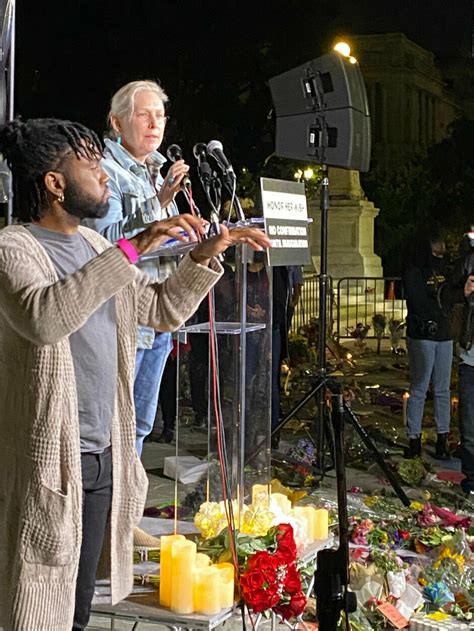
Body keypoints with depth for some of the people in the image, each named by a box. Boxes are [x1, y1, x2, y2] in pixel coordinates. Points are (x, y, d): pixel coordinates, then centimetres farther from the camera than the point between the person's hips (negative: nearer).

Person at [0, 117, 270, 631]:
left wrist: (205, 255, 8)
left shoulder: (94, 247, 14)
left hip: (104, 458, 8)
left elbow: (162, 309, 23)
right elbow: (42, 317, -33)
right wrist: (130, 250, -33)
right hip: (48, 465, -8)